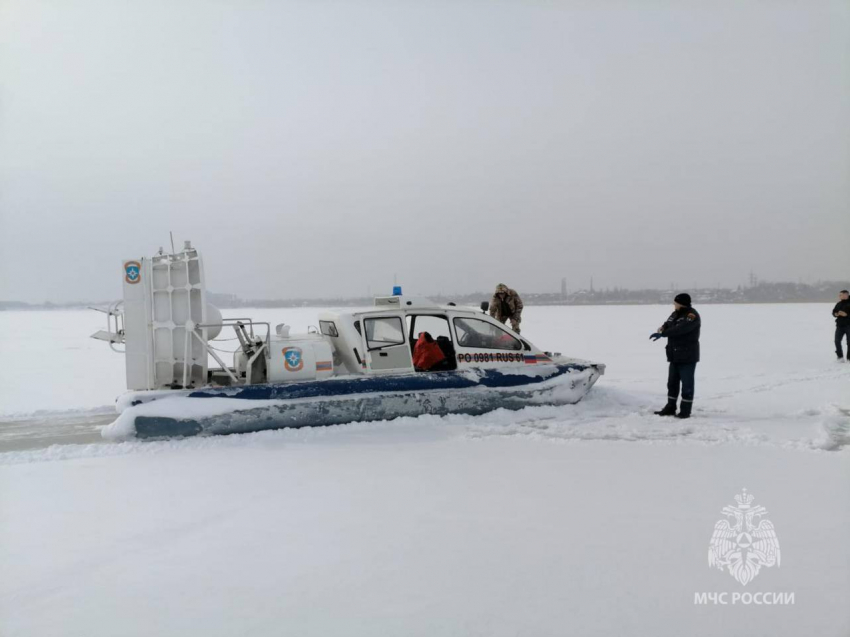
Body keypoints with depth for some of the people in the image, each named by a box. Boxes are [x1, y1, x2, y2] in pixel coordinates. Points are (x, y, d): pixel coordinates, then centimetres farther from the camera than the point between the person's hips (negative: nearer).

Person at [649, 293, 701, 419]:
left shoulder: (692, 315, -16)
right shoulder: (675, 314, 12)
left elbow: (680, 329, -28)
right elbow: (668, 324, 12)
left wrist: (662, 333, -27)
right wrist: (662, 328, -13)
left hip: (688, 356, -9)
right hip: (675, 355, 9)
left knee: (687, 383, -3)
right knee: (672, 382, 14)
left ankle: (685, 410, 3)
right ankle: (670, 408, 23)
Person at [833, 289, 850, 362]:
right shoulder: (839, 304, 12)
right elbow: (834, 312, 15)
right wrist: (837, 314, -5)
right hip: (840, 325, 5)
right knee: (837, 341, -2)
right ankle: (840, 357, 8)